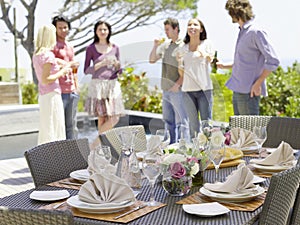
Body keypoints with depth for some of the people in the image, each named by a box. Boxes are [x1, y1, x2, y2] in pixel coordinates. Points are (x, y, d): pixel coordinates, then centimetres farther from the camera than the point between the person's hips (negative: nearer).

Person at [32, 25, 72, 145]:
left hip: (42, 95, 9)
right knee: (54, 129, -4)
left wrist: (61, 68, 19)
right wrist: (62, 72, -10)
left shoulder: (36, 55, 12)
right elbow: (45, 80, -20)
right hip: (52, 95, -9)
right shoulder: (48, 55, -14)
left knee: (45, 129, 14)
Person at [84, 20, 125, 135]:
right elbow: (86, 70, 0)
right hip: (97, 84, -3)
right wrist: (101, 64, -13)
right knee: (102, 118, -4)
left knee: (115, 118, -3)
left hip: (113, 85, 3)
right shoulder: (91, 48, 2)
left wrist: (117, 64, -9)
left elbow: (119, 71, 13)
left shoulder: (115, 48, 10)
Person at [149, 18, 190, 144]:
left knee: (181, 121, -4)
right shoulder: (165, 45, 12)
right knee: (168, 120, 15)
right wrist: (155, 46, 3)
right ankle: (171, 146, 26)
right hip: (165, 89, 8)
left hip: (177, 90, -8)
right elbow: (152, 60, 16)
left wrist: (177, 84, -18)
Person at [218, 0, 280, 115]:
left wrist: (258, 84, -18)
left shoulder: (256, 32, -13)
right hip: (237, 91, 9)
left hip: (249, 92, -9)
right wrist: (224, 66, 22)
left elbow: (273, 61, -17)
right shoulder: (243, 32, 16)